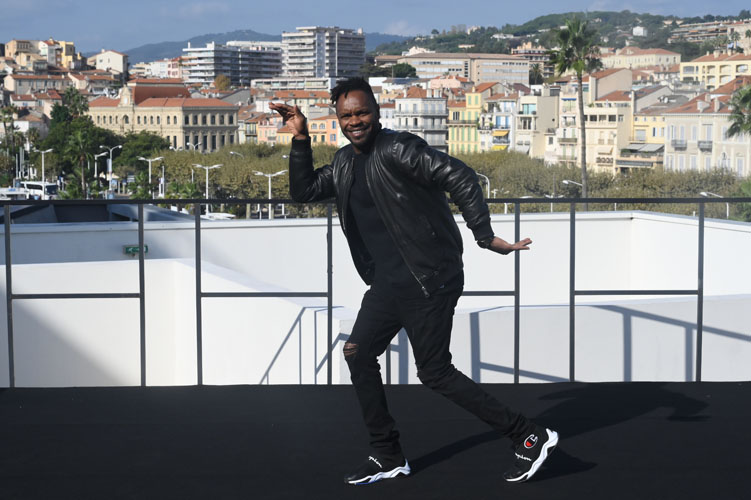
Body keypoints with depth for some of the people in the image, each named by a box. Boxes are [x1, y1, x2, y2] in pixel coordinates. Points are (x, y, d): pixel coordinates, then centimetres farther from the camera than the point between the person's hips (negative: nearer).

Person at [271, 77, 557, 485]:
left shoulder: (397, 149, -15)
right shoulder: (345, 162, 12)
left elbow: (460, 177, -22)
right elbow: (304, 191, 20)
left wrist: (484, 236, -25)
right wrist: (300, 140, 8)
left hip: (429, 280, -9)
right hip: (389, 281, 9)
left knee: (434, 372, -6)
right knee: (358, 353, 8)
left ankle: (528, 436, 4)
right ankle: (387, 456, 20)